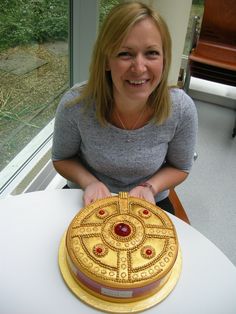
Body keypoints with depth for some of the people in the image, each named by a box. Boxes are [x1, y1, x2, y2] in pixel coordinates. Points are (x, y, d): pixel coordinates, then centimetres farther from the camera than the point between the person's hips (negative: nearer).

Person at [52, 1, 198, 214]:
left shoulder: (182, 109, -21)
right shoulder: (75, 105, -24)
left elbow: (179, 168, -4)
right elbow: (62, 158, -6)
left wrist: (150, 187, -21)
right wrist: (89, 182, -23)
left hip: (150, 204, 0)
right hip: (89, 200, 1)